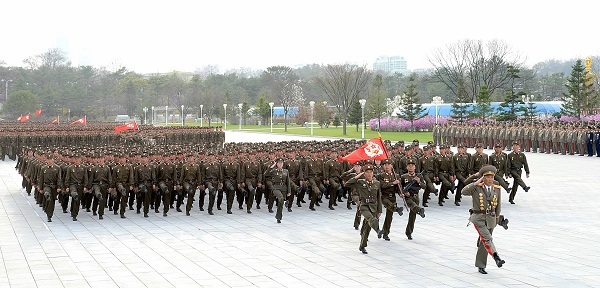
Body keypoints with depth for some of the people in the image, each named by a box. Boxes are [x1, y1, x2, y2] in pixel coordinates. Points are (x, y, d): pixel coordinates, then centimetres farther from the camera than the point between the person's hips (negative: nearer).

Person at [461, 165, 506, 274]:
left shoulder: (497, 188, 5)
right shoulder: (476, 187, -7)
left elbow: (498, 204, 16)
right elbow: (464, 192, -23)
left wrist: (497, 218, 20)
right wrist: (476, 183, -24)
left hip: (490, 219, 4)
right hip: (478, 218, -4)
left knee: (483, 242, 10)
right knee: (487, 239, -21)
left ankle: (481, 266, 18)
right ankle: (496, 258, -36)